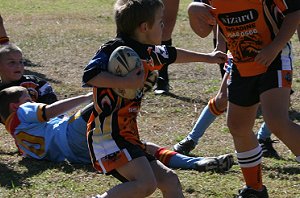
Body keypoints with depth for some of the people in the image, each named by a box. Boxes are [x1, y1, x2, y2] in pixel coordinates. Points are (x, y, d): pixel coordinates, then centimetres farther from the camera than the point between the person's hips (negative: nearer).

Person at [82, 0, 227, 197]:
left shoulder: (146, 54, 16)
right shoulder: (115, 48, -11)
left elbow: (171, 54, 37)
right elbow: (90, 75, -25)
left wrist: (207, 57, 49)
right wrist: (126, 82, -28)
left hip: (128, 136, 10)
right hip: (108, 135, -10)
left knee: (169, 180, 9)